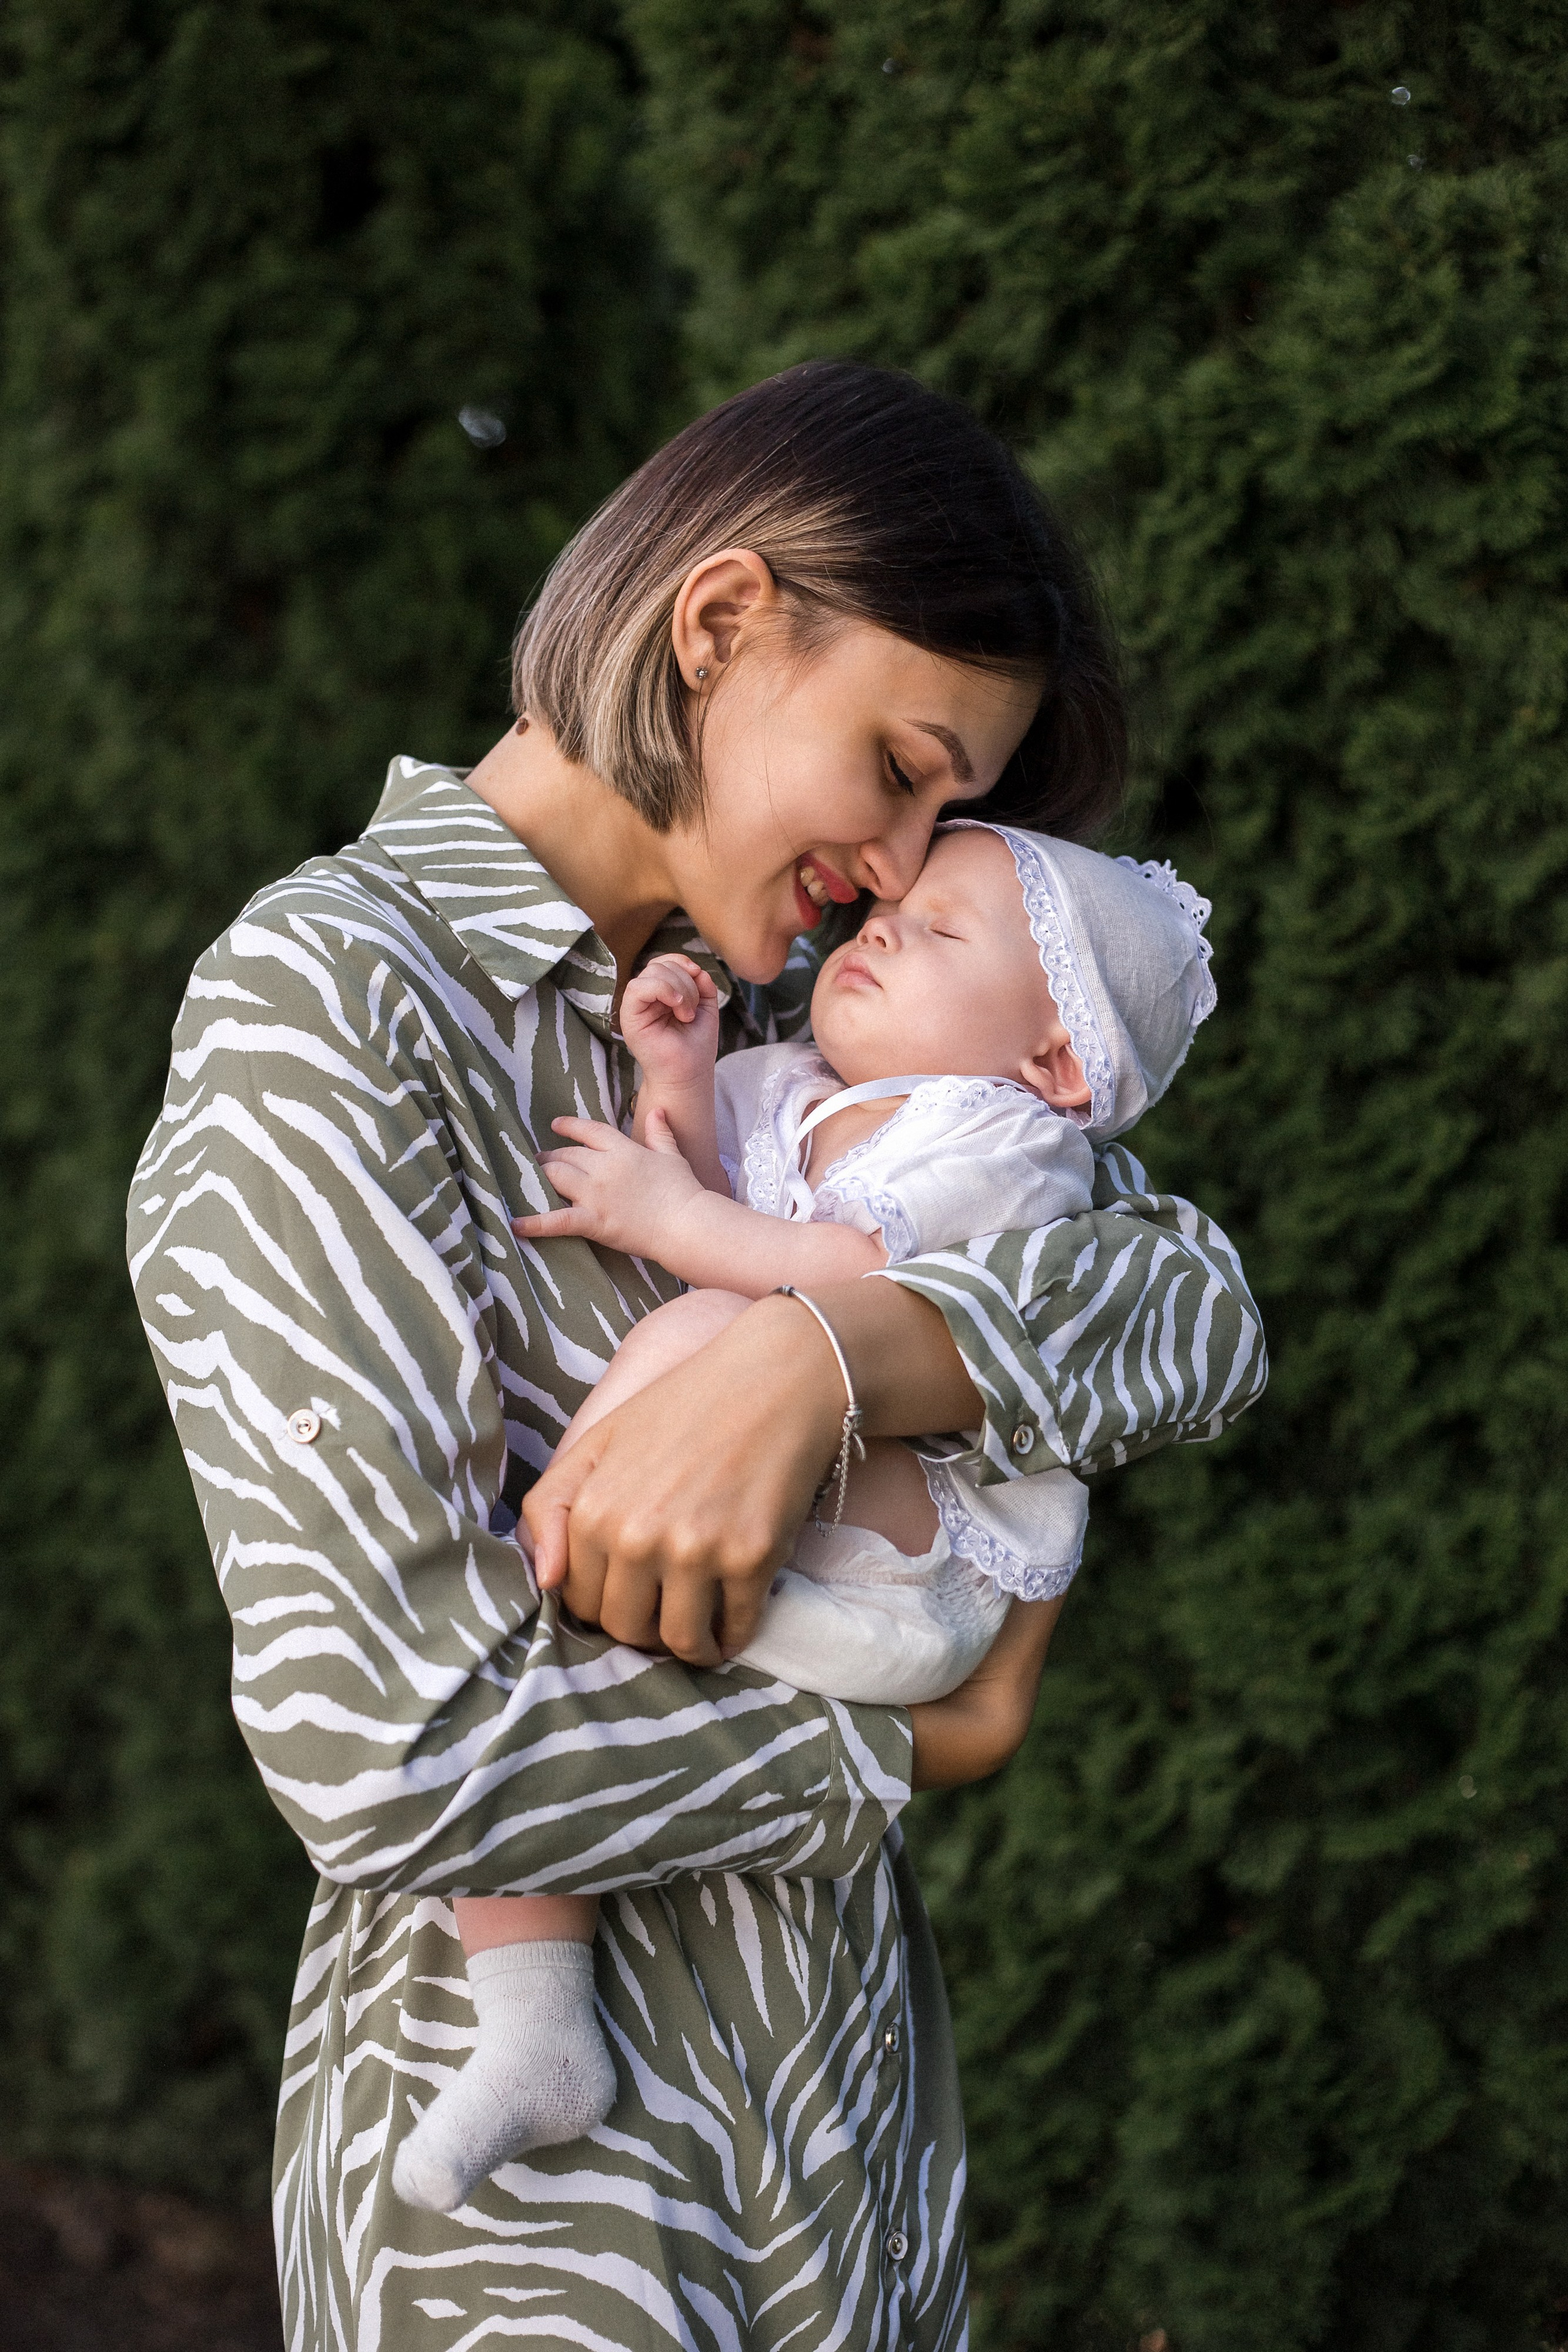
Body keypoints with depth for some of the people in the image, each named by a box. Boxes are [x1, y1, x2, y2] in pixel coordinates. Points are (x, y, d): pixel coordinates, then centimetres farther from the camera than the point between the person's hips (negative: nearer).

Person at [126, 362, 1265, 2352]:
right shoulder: (329, 1007, -16)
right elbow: (393, 1749, -25)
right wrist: (915, 1735, -12)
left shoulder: (782, 1013, 7)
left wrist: (826, 1353, -25)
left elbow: (1199, 1309, -7)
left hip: (858, 2114, 7)